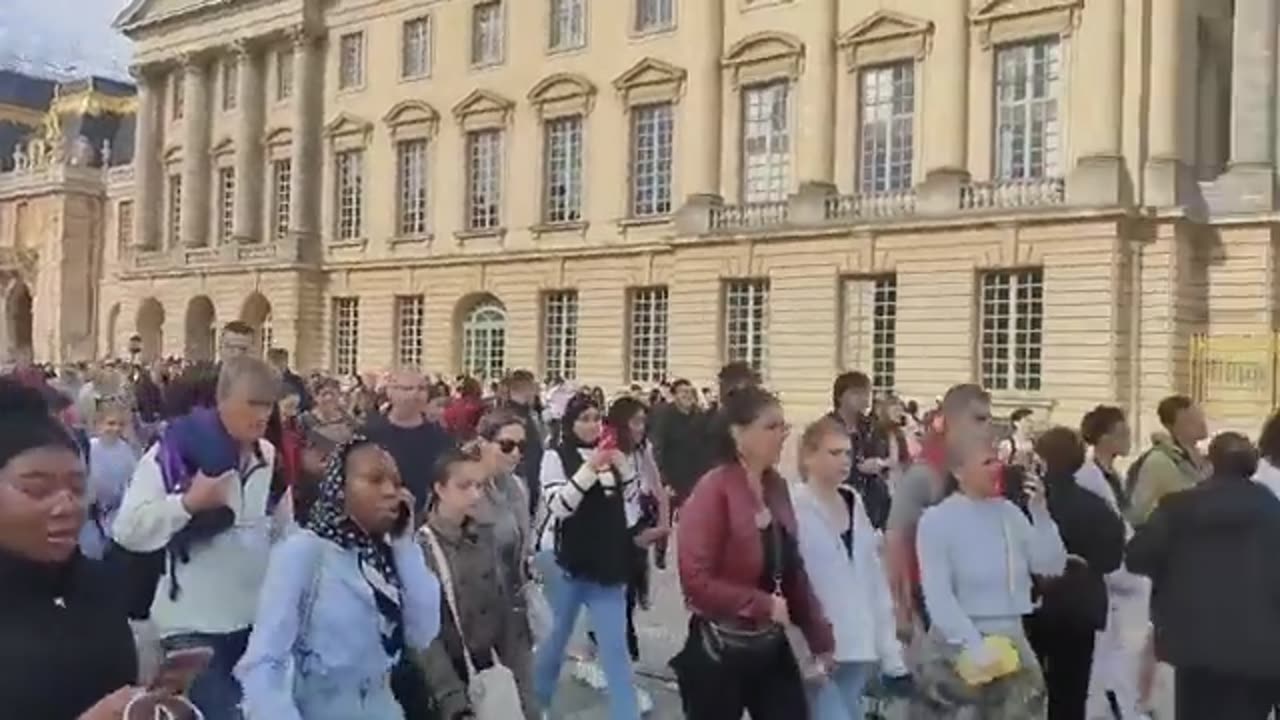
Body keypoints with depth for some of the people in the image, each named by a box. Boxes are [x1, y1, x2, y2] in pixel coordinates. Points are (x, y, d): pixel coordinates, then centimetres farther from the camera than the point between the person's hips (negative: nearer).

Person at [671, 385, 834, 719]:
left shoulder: (777, 487, 5)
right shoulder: (713, 490, -16)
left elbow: (793, 570, 11)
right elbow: (696, 580, -21)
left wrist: (820, 637, 7)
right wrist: (763, 604, -20)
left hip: (772, 648, 6)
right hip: (719, 652, -6)